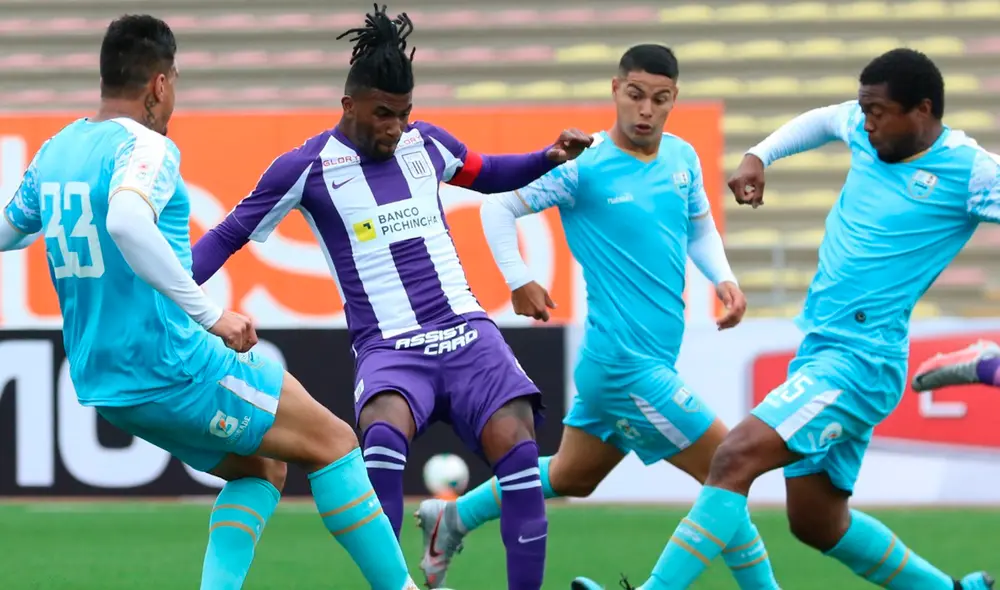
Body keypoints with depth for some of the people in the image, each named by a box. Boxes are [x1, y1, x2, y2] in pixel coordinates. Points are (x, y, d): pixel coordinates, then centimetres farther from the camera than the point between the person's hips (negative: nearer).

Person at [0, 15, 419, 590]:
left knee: (259, 468, 21)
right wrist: (211, 315, -32)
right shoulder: (146, 147, -15)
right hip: (171, 365, -9)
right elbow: (126, 222, -36)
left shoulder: (54, 152, 10)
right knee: (333, 442, 2)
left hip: (102, 382, 9)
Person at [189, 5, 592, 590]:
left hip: (466, 332, 4)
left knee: (517, 449, -19)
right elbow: (230, 235, 6)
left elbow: (489, 175, 30)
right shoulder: (309, 167, -1)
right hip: (389, 348, -4)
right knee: (384, 434, -36)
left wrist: (549, 159, 13)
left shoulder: (425, 142, 11)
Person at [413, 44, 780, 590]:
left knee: (570, 478, 24)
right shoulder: (583, 166, -13)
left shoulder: (682, 157, 7)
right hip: (627, 363, -8)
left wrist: (723, 278, 3)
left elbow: (700, 228, 21)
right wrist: (519, 282, -13)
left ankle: (451, 520, 38)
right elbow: (498, 205, -6)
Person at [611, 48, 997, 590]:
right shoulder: (865, 131, 8)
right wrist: (759, 156, 17)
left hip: (860, 360, -9)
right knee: (817, 523, 15)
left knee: (735, 458, -24)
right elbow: (820, 120, 30)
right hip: (817, 348, 9)